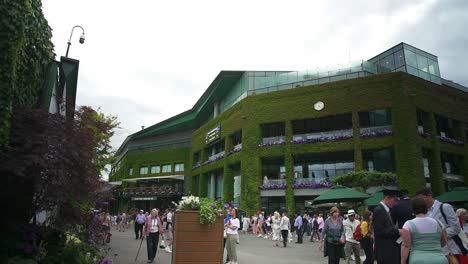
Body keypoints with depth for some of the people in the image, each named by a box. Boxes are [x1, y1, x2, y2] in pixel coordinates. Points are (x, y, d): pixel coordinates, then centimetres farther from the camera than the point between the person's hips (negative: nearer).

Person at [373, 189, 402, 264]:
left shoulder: (386, 210, 14)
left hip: (391, 251, 9)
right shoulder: (378, 210, -14)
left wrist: (398, 230, 3)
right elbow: (379, 230, -21)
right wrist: (397, 231, -18)